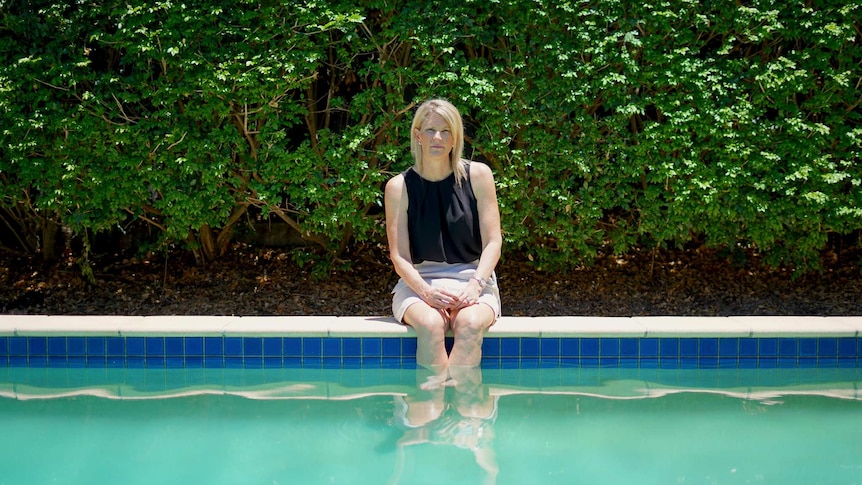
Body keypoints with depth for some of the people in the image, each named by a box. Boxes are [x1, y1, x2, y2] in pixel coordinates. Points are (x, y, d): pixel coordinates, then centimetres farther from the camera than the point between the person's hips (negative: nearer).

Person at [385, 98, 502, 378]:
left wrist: (476, 284, -18)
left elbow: (493, 241, 0)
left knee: (470, 324, -33)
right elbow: (399, 256, -4)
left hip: (472, 278, 0)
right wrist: (427, 292, -22)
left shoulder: (477, 176, 3)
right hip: (419, 281, 0)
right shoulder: (399, 187, 1)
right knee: (430, 324, -34)